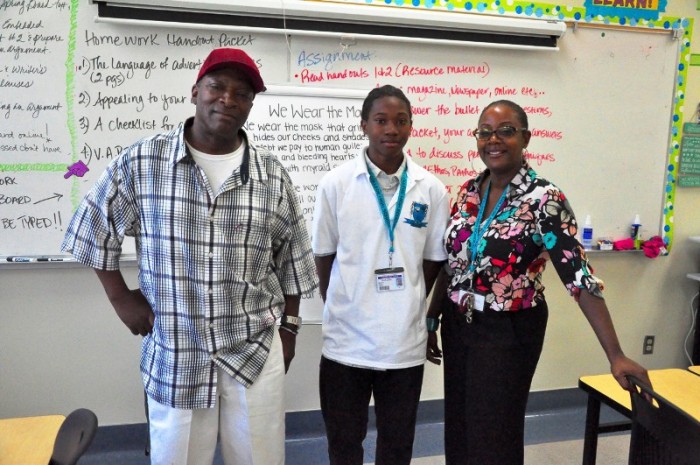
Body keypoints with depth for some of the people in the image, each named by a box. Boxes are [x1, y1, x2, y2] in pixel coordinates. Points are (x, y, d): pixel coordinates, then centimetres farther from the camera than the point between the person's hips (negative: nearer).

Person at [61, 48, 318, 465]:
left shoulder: (273, 176, 0)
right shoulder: (141, 162, -5)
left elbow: (291, 262, 8)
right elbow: (96, 229, 7)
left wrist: (290, 328, 10)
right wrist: (120, 297, 2)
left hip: (256, 354, 1)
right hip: (172, 358, -1)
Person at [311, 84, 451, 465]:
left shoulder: (431, 189, -3)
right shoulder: (335, 184, -6)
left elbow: (433, 260, 6)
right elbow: (323, 258, 2)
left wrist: (405, 309, 6)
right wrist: (341, 313, 5)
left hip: (406, 341, 1)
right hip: (346, 341, -1)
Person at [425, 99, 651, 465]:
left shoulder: (543, 198, -16)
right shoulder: (468, 191, 2)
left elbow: (579, 276, -20)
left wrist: (616, 355, -22)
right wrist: (431, 321, 11)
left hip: (508, 332, -5)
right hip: (457, 325, 6)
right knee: (457, 431, 18)